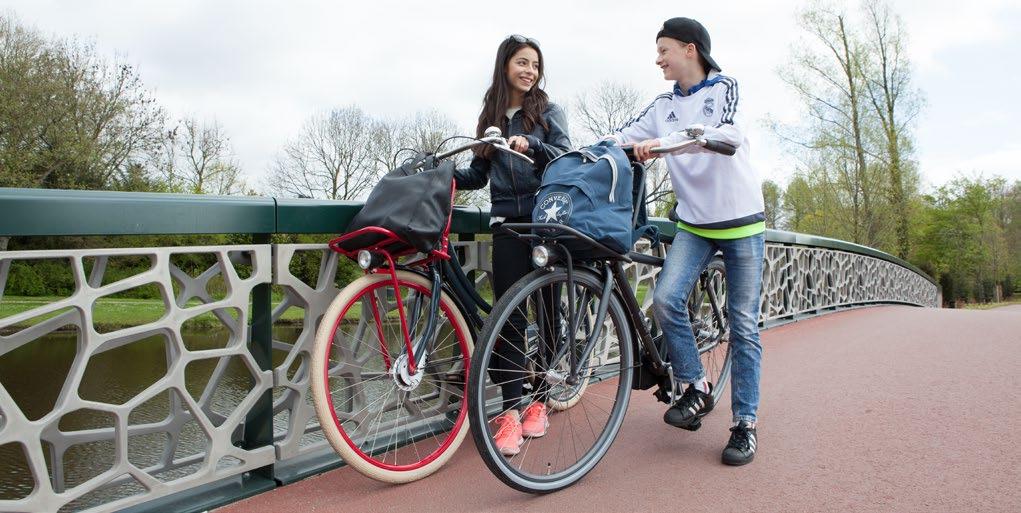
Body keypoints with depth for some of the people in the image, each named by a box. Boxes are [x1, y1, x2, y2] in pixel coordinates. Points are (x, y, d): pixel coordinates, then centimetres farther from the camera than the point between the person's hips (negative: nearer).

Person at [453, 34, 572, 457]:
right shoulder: (491, 117, 18)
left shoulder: (548, 112, 9)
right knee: (509, 312, -7)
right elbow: (478, 175, 15)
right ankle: (511, 409, -3)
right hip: (508, 223, 2)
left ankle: (539, 400, 16)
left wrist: (531, 144, -23)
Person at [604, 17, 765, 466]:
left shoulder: (724, 87, -3)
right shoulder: (663, 106, 10)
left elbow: (729, 133, -23)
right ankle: (696, 387, 2)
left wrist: (665, 142, -36)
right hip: (694, 224, 4)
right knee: (665, 300, -18)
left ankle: (745, 423, 10)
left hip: (741, 221, -3)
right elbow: (621, 138, 1)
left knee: (743, 325, -1)